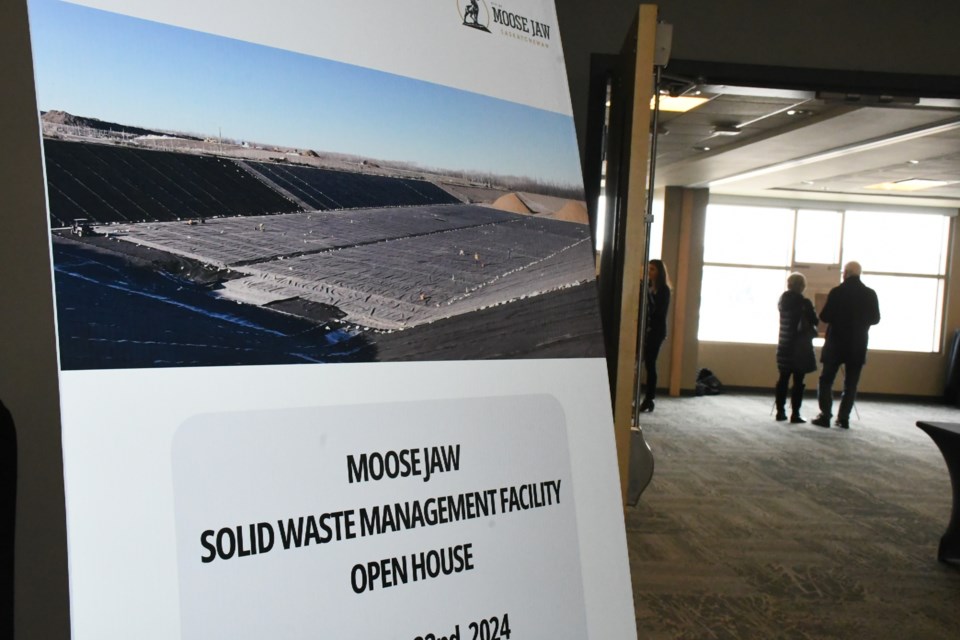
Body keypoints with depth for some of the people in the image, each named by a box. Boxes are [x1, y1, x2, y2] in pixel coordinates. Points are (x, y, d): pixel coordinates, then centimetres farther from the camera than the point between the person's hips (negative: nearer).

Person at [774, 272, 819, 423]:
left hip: (784, 345, 6)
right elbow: (814, 321, -6)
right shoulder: (804, 303, -14)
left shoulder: (783, 300, 4)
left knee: (783, 379, 11)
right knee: (798, 381, -1)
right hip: (800, 347, -6)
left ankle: (780, 411, 13)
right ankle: (795, 414, -1)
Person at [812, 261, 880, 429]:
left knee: (826, 380, 7)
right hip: (858, 345, 3)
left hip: (836, 343, -3)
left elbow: (825, 317, -11)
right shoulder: (870, 294, -1)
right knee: (851, 383, 9)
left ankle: (825, 416, 2)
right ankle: (844, 418, 7)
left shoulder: (837, 292, -12)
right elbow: (875, 319, 5)